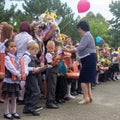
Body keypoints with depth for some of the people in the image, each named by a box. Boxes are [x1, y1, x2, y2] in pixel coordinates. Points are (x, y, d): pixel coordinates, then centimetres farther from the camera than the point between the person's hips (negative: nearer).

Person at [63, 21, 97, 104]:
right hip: (89, 58, 11)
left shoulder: (86, 35, -14)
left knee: (83, 79, -8)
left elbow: (80, 48, -22)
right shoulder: (87, 35, 19)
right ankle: (90, 96, 20)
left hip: (89, 59, -11)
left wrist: (69, 50, -16)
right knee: (87, 78, 15)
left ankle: (86, 98, -5)